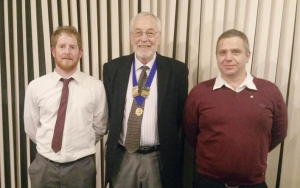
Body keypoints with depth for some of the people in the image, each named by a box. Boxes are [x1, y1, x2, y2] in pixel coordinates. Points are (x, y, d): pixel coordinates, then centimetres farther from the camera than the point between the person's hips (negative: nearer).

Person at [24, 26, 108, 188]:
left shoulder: (96, 86, -8)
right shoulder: (35, 86, -4)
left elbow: (100, 127, 3)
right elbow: (30, 128, 6)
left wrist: (82, 147, 8)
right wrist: (50, 145, 10)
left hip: (81, 167, -1)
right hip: (44, 166, 1)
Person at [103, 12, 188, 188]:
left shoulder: (177, 70, -7)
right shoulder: (113, 68, -1)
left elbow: (181, 114, 0)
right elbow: (109, 110, 6)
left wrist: (167, 143, 1)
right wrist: (114, 140, 4)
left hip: (160, 158, -1)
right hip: (121, 158, 2)